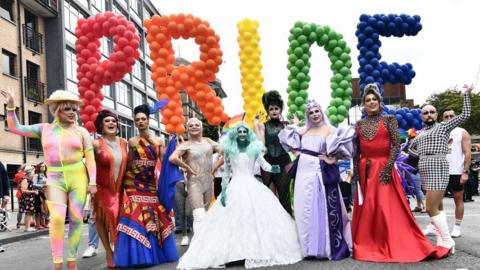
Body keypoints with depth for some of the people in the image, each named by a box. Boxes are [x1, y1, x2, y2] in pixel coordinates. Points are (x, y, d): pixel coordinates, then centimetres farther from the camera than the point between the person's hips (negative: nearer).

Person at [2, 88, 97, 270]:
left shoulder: (81, 131, 4)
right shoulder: (44, 129, 8)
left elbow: (90, 158, -1)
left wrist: (92, 182, -10)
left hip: (78, 178, 0)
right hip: (55, 180, 0)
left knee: (76, 218, -1)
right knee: (57, 219, -16)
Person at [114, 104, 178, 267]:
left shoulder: (158, 141, 7)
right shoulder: (132, 142, 5)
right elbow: (128, 164, 11)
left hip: (150, 182, 2)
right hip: (134, 182, -2)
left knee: (153, 215, 3)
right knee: (136, 215, -9)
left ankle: (155, 251, 15)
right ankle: (138, 254, -3)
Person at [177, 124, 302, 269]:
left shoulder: (254, 148, 6)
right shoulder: (229, 150, 4)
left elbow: (265, 165, -4)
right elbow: (226, 171, 5)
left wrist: (273, 168, -26)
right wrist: (223, 190, -1)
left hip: (253, 187, 1)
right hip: (235, 188, -1)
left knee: (259, 218, -4)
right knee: (232, 221, -3)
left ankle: (260, 251, 5)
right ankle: (224, 253, 2)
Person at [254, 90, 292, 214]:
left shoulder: (286, 125, 9)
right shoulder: (263, 126, 7)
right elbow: (261, 144, -6)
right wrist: (256, 126, -6)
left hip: (284, 162, 0)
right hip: (268, 162, 0)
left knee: (284, 194, 1)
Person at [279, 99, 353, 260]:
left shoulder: (329, 129, 1)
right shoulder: (303, 131, 13)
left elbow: (339, 147, -8)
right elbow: (286, 139, 17)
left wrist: (332, 159, -18)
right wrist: (294, 126, 15)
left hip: (320, 172, -5)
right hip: (304, 172, 5)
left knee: (322, 207, -4)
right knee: (305, 208, 8)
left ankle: (328, 246, 6)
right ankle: (309, 246, 18)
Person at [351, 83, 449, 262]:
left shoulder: (389, 120, 2)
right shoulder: (359, 124, 11)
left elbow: (396, 145, -6)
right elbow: (356, 151, 11)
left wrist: (388, 167, -15)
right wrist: (356, 172, 4)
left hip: (383, 169, -4)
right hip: (365, 170, 4)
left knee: (388, 208, -6)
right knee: (365, 208, 7)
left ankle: (393, 245, 4)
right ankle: (366, 245, 18)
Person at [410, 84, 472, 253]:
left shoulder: (444, 126, 2)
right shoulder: (420, 133, 19)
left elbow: (465, 115, -3)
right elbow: (411, 148, 32)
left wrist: (466, 95, -3)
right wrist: (421, 154, 13)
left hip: (438, 168, -8)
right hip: (425, 171, 8)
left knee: (431, 208, -13)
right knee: (438, 206, 9)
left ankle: (447, 241, -6)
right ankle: (442, 241, 12)